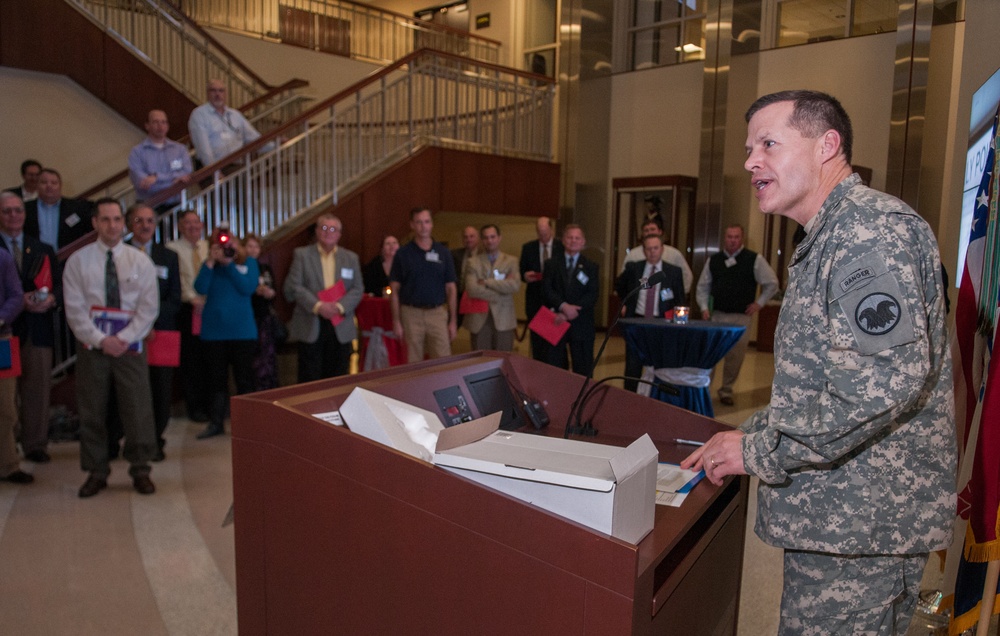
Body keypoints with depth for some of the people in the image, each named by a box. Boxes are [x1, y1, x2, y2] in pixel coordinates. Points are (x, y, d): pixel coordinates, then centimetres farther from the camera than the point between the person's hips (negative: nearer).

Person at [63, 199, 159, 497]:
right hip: (92, 346, 0)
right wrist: (101, 339, -13)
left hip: (131, 346, 0)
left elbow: (149, 307, -2)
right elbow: (74, 309, -3)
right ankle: (96, 472, 19)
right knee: (92, 412, 6)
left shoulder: (140, 261, 3)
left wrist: (124, 338, -11)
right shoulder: (78, 260, 2)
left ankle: (140, 470, 12)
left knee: (138, 410, 0)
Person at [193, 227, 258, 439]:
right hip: (213, 331, 2)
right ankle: (215, 423, 17)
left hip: (242, 331, -2)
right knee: (216, 378, 8)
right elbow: (200, 288, -8)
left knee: (244, 379, 4)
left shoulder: (248, 262, 2)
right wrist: (211, 262, -15)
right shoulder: (209, 265, 7)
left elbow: (248, 288, -13)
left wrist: (229, 263, -14)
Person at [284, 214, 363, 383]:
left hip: (341, 326, 2)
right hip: (311, 326, -2)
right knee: (310, 379, 1)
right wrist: (317, 306, -17)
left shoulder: (351, 258, 12)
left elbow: (358, 289, 5)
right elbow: (294, 286, -4)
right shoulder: (302, 254, 5)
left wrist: (340, 307, -13)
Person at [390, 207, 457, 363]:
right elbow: (395, 290, 3)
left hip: (438, 313, 1)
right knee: (413, 364, 5)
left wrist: (453, 320, 2)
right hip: (411, 314, -1)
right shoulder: (403, 254, 2)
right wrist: (396, 321, -3)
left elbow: (451, 288, 7)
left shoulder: (443, 252, 6)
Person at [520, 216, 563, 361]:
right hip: (535, 299, 1)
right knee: (537, 339, 6)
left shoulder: (562, 248, -1)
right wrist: (525, 276, -15)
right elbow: (521, 272, 7)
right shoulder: (528, 248, 4)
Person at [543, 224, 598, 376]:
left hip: (581, 325, 0)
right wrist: (564, 306, -20)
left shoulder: (590, 266, 8)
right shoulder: (551, 264, 10)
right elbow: (548, 290, -3)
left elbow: (592, 295, -4)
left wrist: (568, 314, -15)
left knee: (583, 370, 3)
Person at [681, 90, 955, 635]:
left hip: (862, 520, -10)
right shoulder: (827, 241, 18)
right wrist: (750, 434, 10)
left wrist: (760, 451, -21)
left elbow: (888, 377, -29)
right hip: (832, 510, 10)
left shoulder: (872, 228, -17)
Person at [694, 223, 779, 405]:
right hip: (717, 315, 2)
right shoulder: (713, 260, 7)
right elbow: (703, 286, 14)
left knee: (735, 357, 4)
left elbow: (772, 283, 7)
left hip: (741, 317, -2)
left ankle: (726, 391, 19)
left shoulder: (755, 260, -1)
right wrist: (704, 307, 3)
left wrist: (759, 303, 1)